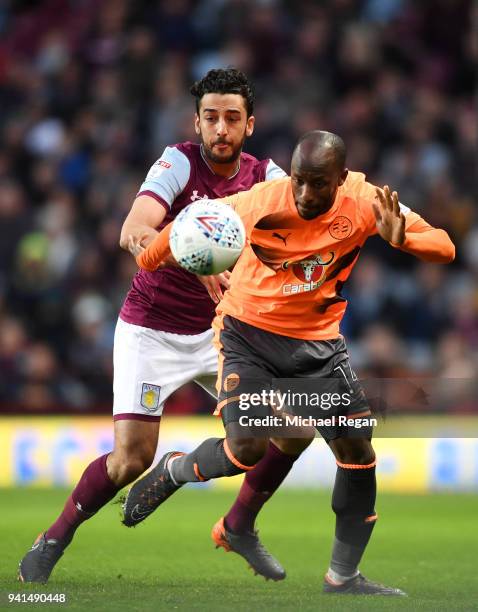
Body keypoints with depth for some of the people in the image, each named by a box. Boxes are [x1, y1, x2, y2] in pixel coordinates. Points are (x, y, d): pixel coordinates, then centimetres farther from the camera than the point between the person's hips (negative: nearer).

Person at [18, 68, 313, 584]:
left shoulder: (263, 176, -5)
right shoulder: (179, 163, -19)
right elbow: (132, 233, -34)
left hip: (217, 329, 5)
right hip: (151, 332, -5)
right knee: (131, 458, -15)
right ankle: (55, 538, 10)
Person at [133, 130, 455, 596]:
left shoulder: (366, 201, -18)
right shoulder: (262, 202, -24)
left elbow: (444, 247, -19)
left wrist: (399, 239, -37)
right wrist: (148, 256, -5)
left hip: (318, 339, 3)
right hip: (248, 330, -3)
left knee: (357, 448, -3)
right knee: (247, 447, -19)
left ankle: (343, 576, 10)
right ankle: (172, 471, 15)